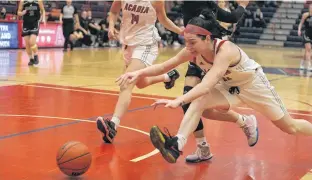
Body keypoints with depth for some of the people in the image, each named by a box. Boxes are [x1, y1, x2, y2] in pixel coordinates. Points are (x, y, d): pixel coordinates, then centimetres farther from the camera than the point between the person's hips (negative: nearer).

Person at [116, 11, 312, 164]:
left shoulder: (225, 50, -42)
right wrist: (140, 73, -39)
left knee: (289, 127, 13)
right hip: (229, 86, 5)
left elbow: (207, 85, -54)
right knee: (199, 103, -28)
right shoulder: (193, 50, -22)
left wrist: (178, 101, -66)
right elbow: (164, 66, -22)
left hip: (254, 84, -5)